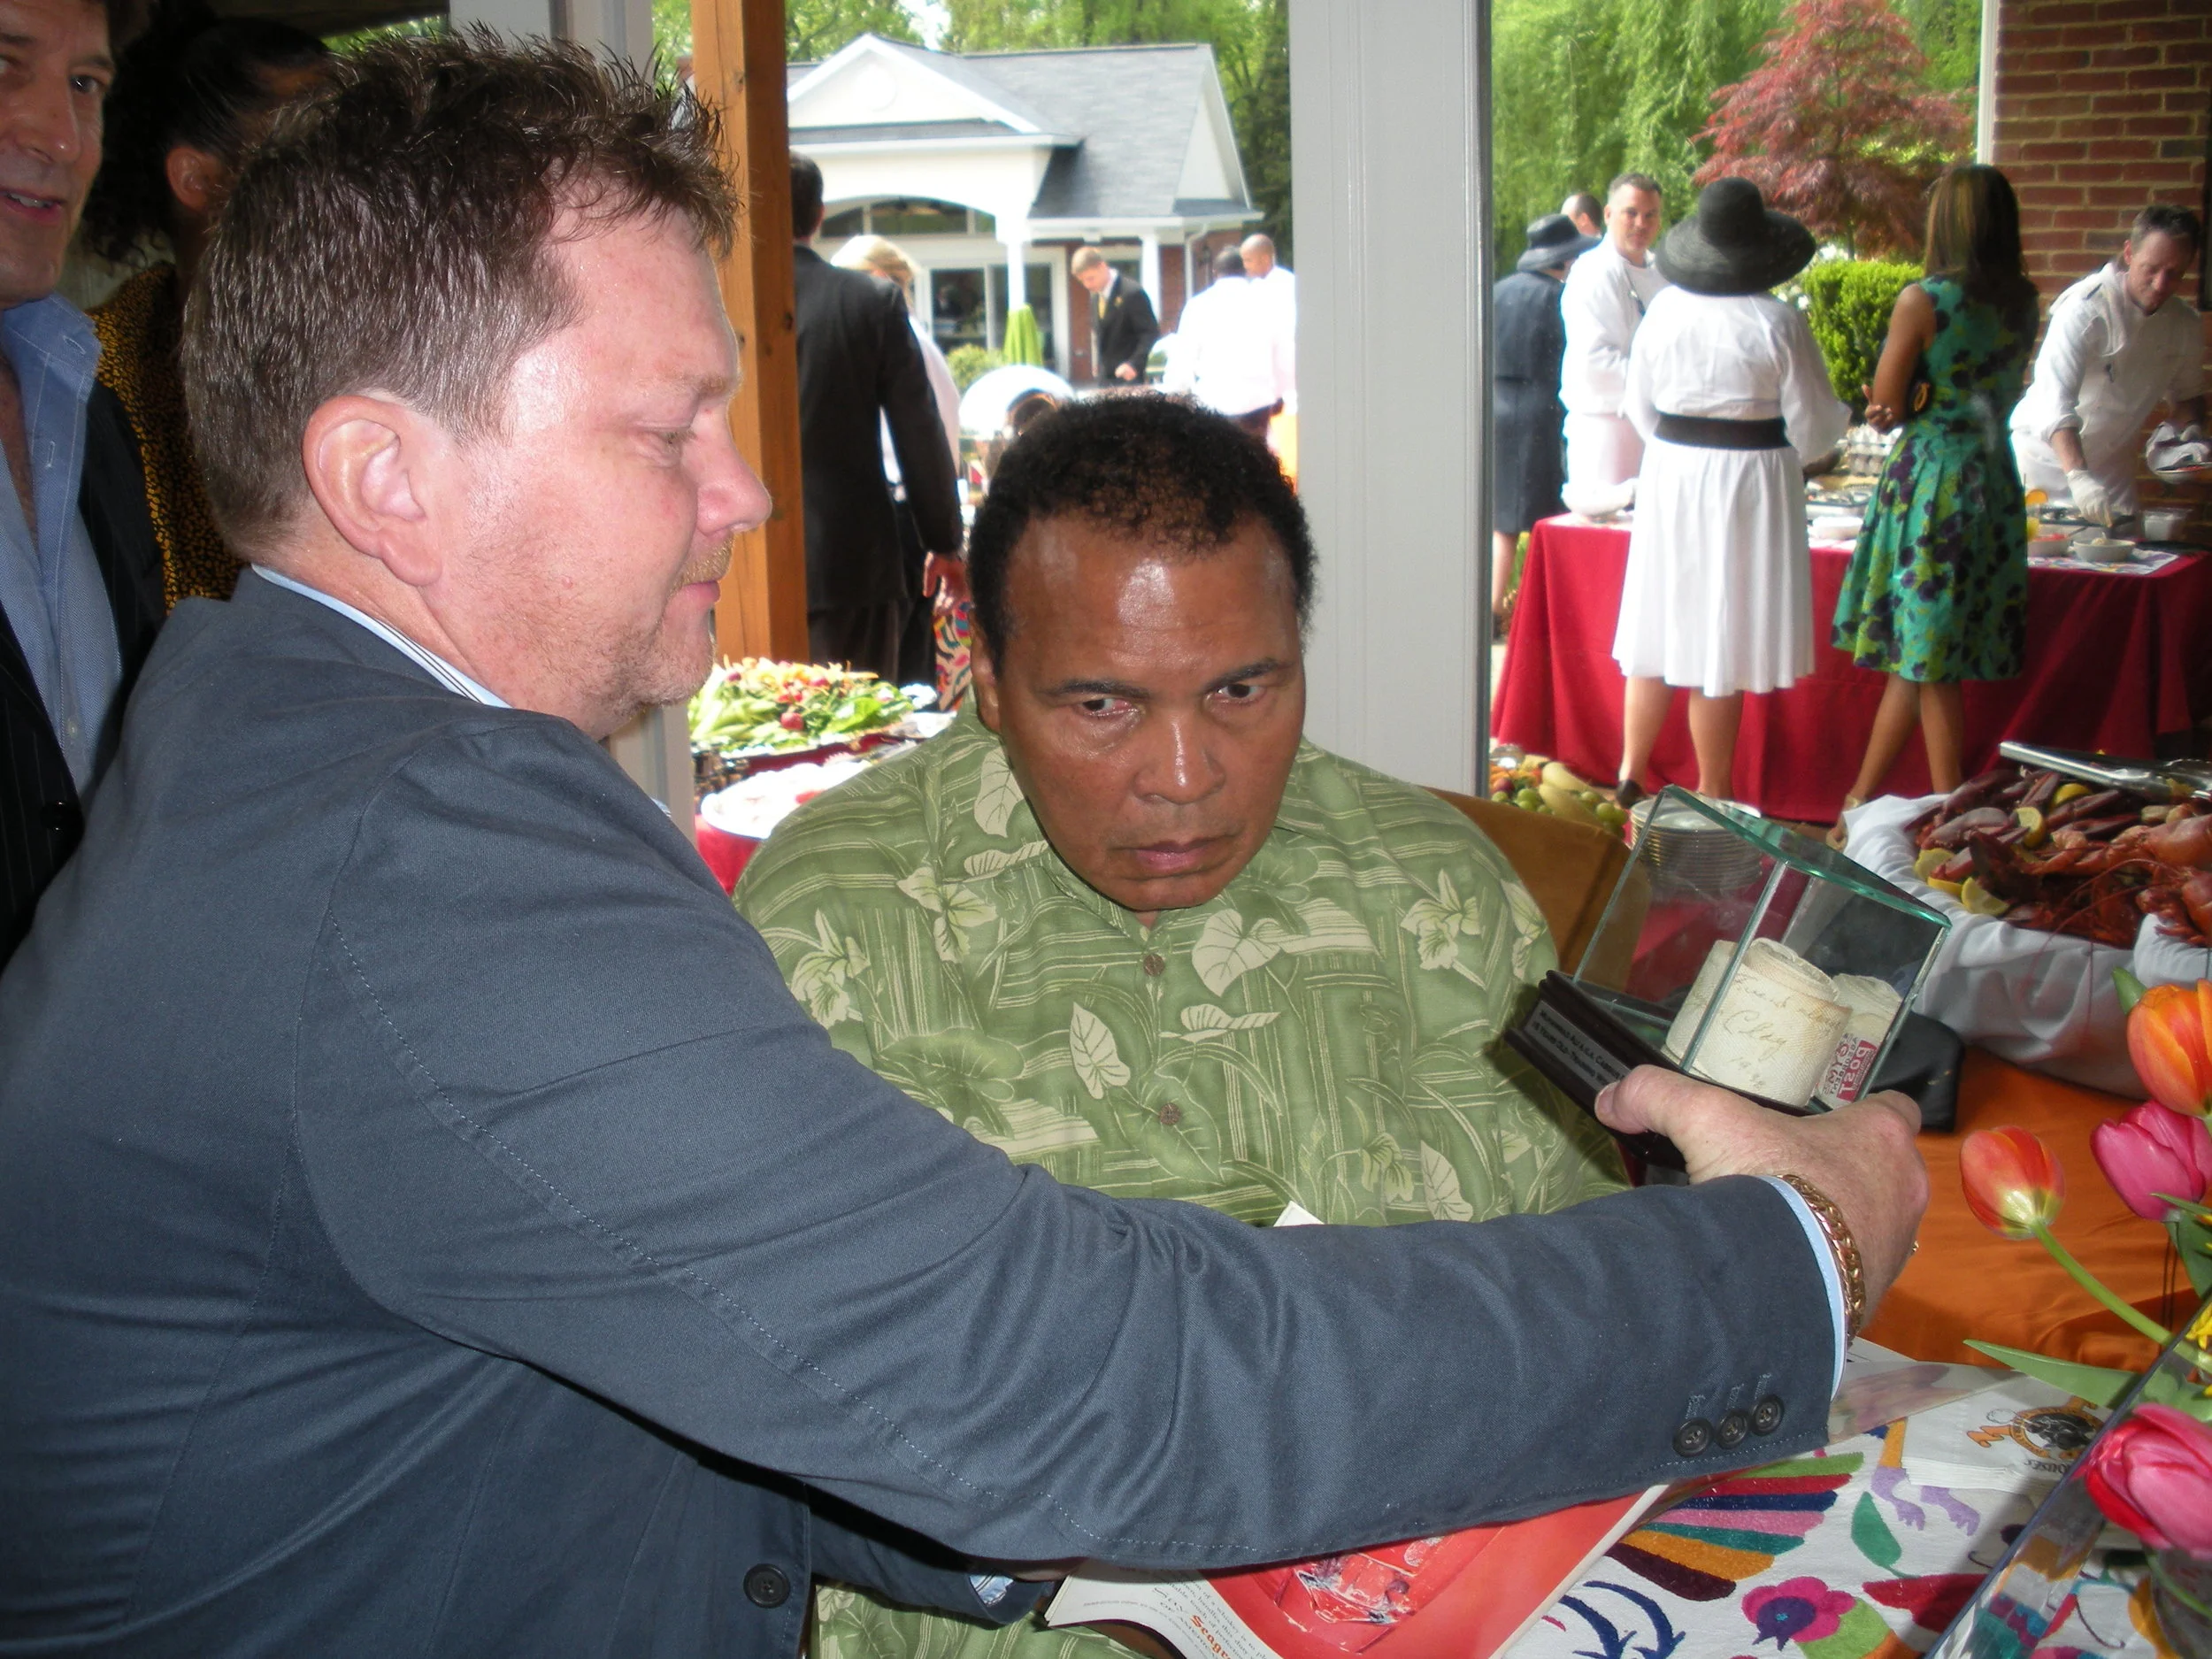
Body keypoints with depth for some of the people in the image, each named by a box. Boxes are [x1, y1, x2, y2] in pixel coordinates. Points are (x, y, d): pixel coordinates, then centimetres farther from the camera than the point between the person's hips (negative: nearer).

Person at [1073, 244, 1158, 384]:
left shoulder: (1132, 293, -15)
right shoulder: (1095, 295, 10)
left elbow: (1151, 333, -16)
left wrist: (1134, 364, -27)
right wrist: (1096, 364, 11)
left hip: (1128, 378, -7)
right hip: (1105, 379, 8)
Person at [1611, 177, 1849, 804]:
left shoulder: (1665, 309, 0)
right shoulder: (1777, 322, -13)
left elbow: (1639, 405, 9)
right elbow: (1813, 424, -8)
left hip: (1670, 472, 4)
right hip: (1749, 478, -4)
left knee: (1661, 630, 14)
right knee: (1722, 639, 1)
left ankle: (1630, 775, 20)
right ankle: (1712, 793, 9)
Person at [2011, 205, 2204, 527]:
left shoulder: (2185, 324, -1)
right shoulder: (2086, 307, -22)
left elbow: (2187, 393, 17)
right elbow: (2055, 401, -33)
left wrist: (2191, 431, -6)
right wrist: (2079, 477, -45)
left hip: (2113, 465, 6)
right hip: (2051, 458, -6)